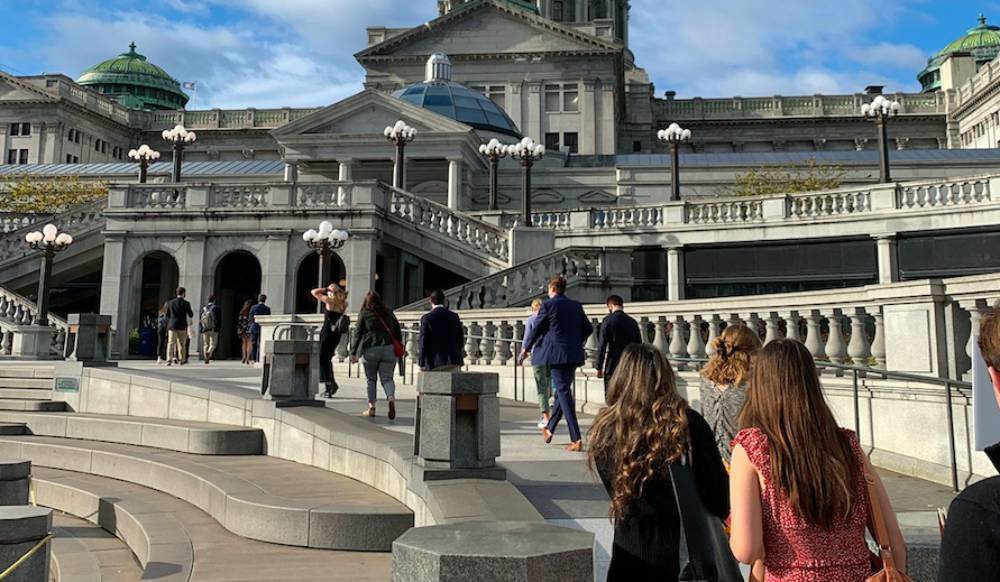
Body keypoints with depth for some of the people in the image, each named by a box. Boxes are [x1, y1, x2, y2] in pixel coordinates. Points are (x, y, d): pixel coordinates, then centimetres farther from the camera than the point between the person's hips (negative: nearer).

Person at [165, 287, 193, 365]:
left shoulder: (170, 302, 5)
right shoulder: (186, 303, -4)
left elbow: (167, 315, 10)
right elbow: (191, 315, 1)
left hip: (172, 326, 2)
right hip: (182, 326, -2)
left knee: (171, 343, -1)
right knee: (182, 344, 10)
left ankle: (169, 360, -13)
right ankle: (181, 359, 15)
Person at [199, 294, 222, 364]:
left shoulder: (203, 307, 6)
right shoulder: (217, 308, -1)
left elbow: (200, 319, 5)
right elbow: (219, 319, -3)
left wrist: (200, 329, 7)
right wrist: (219, 328, 3)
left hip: (205, 329, 3)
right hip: (213, 329, -3)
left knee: (206, 344, 13)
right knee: (213, 344, 1)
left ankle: (206, 358, 8)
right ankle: (209, 353, -27)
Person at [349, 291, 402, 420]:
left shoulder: (364, 314, 3)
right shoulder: (388, 313, 12)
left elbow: (358, 333, 1)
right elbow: (398, 332, 14)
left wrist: (353, 353, 3)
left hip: (370, 350, -2)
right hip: (388, 350, 2)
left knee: (371, 379, 12)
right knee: (387, 378, 4)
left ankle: (371, 408, 13)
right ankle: (391, 398, -23)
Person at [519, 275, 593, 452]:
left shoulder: (548, 305, -6)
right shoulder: (576, 306, 11)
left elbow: (537, 329, -1)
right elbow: (588, 329, 16)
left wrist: (526, 349, 13)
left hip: (557, 353, -6)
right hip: (574, 354, 6)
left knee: (564, 393, -7)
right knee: (563, 391, 19)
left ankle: (576, 439, -13)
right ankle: (549, 429, 35)